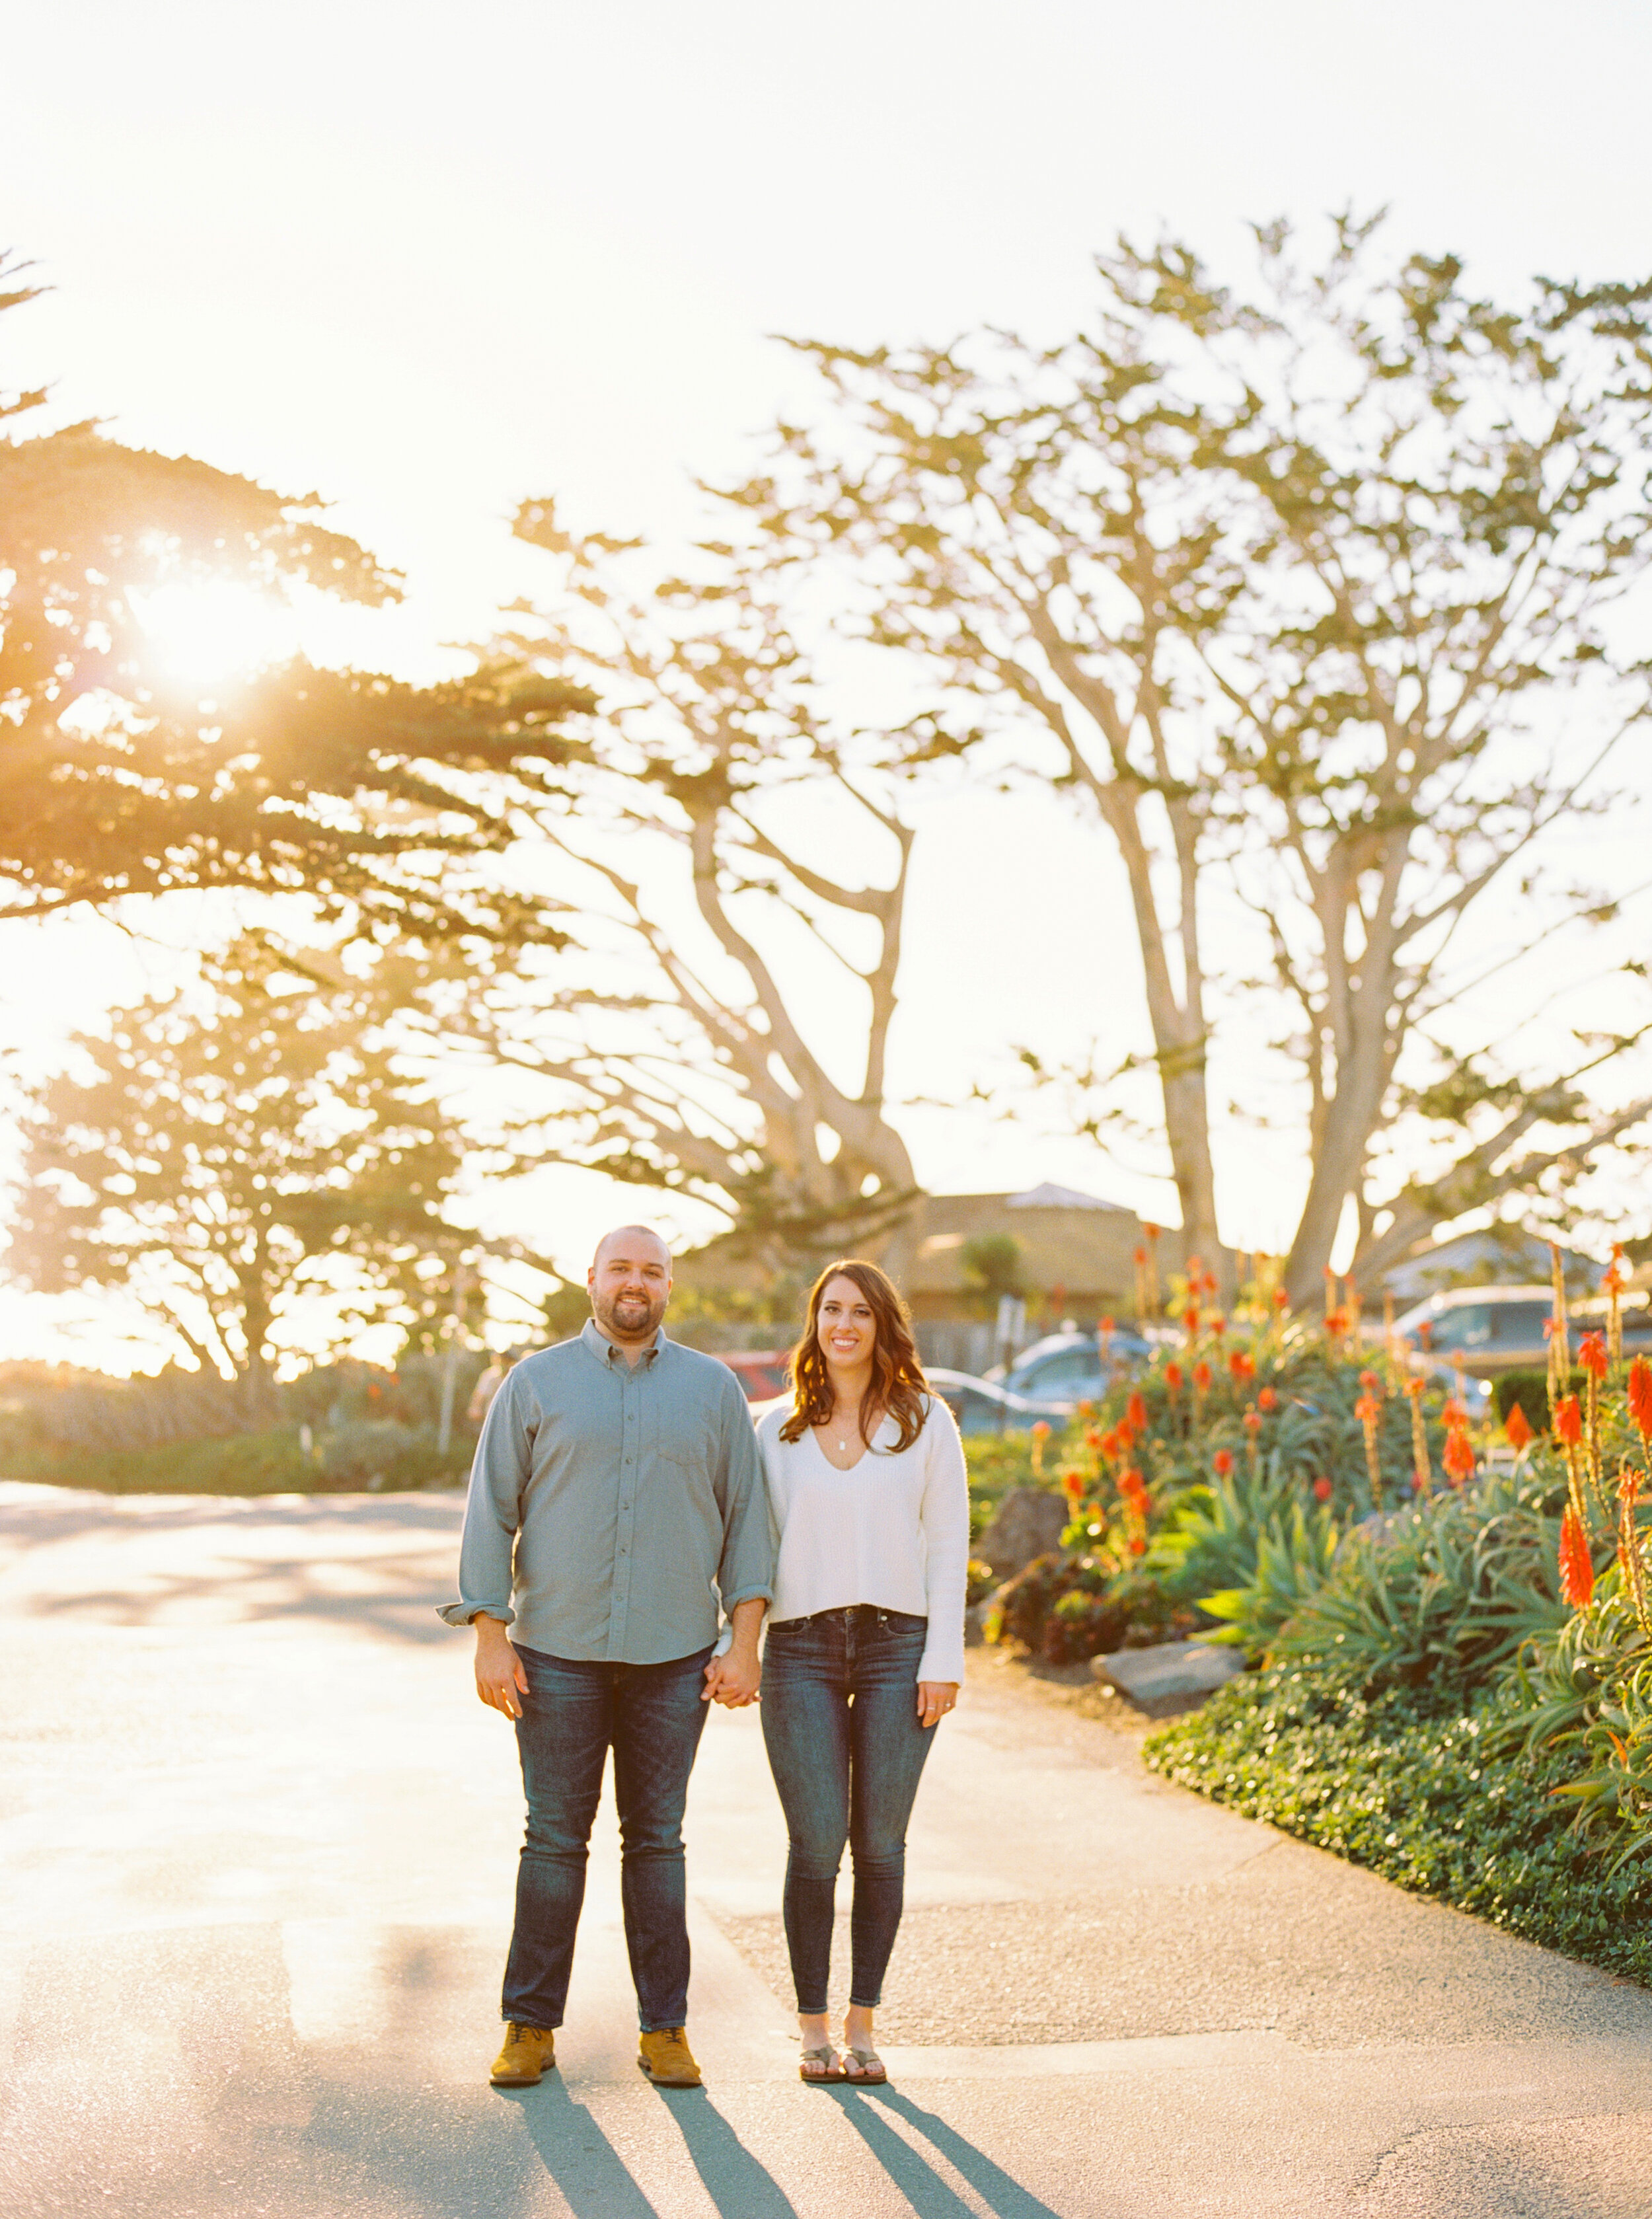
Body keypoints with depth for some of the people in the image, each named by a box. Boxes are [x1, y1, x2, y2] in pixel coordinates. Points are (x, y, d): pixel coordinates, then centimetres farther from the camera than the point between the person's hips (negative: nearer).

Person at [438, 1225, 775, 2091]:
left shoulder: (712, 1389, 7)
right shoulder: (536, 1384, 4)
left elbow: (745, 1517, 7)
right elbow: (491, 1514, 3)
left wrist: (743, 1643, 0)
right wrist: (490, 1638, -4)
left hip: (673, 1660, 1)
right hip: (556, 1655, -1)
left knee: (657, 1842, 6)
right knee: (554, 1842, 3)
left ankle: (665, 2029, 14)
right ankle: (530, 2027, 12)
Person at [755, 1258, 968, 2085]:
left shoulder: (925, 1421, 5)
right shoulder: (776, 1429, 9)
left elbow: (947, 1543, 3)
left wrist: (944, 1658, -3)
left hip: (897, 1644, 0)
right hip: (802, 1649, 0)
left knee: (880, 1843, 3)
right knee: (816, 1843, -3)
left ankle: (862, 2024, 13)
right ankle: (813, 2028, 9)